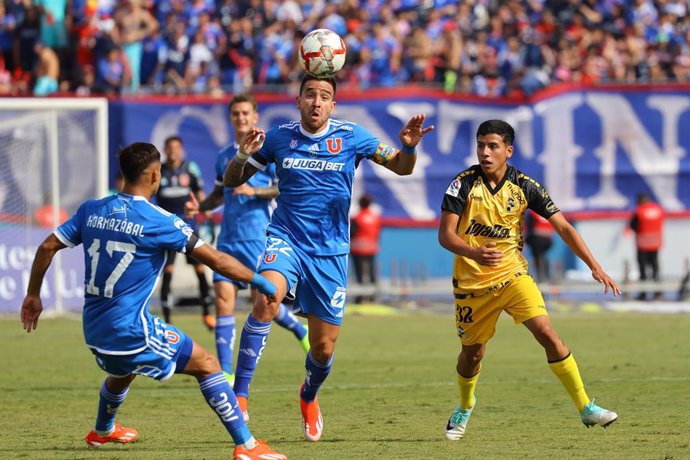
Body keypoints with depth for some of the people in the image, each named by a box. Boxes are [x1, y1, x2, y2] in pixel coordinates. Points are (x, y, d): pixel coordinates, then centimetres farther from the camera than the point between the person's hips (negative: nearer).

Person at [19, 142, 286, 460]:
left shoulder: (92, 210, 2)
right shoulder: (159, 222, -14)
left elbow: (47, 247, 6)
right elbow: (215, 259, -12)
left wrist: (33, 296, 18)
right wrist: (258, 281, 0)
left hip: (95, 332, 7)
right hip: (133, 332, -7)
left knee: (123, 371, 38)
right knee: (206, 365, 3)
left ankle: (102, 431, 61)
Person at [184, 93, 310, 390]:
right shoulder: (224, 157, 16)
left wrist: (255, 191, -20)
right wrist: (199, 207, 8)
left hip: (257, 236, -5)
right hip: (228, 239, 5)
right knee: (223, 297, -6)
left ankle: (303, 333, 28)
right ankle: (226, 374, -7)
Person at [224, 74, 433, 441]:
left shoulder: (350, 136, -2)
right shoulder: (279, 137, -1)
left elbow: (401, 167, 3)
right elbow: (231, 181, 6)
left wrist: (408, 147, -20)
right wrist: (243, 155, -16)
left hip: (330, 252, 1)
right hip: (285, 240, -1)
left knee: (323, 348, 6)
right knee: (267, 297, -34)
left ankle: (309, 397, 41)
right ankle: (239, 394, -30)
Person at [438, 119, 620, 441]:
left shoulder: (524, 187, -7)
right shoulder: (464, 184, -11)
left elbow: (563, 227, -5)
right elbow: (445, 234, -15)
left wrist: (594, 266, -13)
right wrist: (474, 252, -36)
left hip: (512, 275, 0)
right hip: (472, 281, 0)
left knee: (547, 334, -17)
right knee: (473, 352, 10)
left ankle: (585, 407, -12)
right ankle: (464, 406, 42)